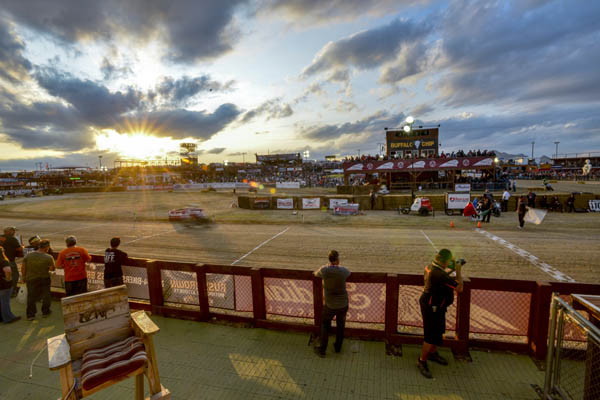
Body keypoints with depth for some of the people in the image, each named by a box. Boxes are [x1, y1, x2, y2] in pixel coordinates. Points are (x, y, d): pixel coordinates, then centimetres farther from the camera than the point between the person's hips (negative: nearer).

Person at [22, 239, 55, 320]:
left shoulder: (28, 256, -7)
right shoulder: (49, 257, -17)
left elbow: (23, 268, 0)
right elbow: (52, 269, -9)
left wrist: (24, 277, 13)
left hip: (30, 279, 3)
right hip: (44, 279, -3)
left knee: (31, 297, 13)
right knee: (46, 296, 13)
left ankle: (30, 314, 17)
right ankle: (45, 312, 23)